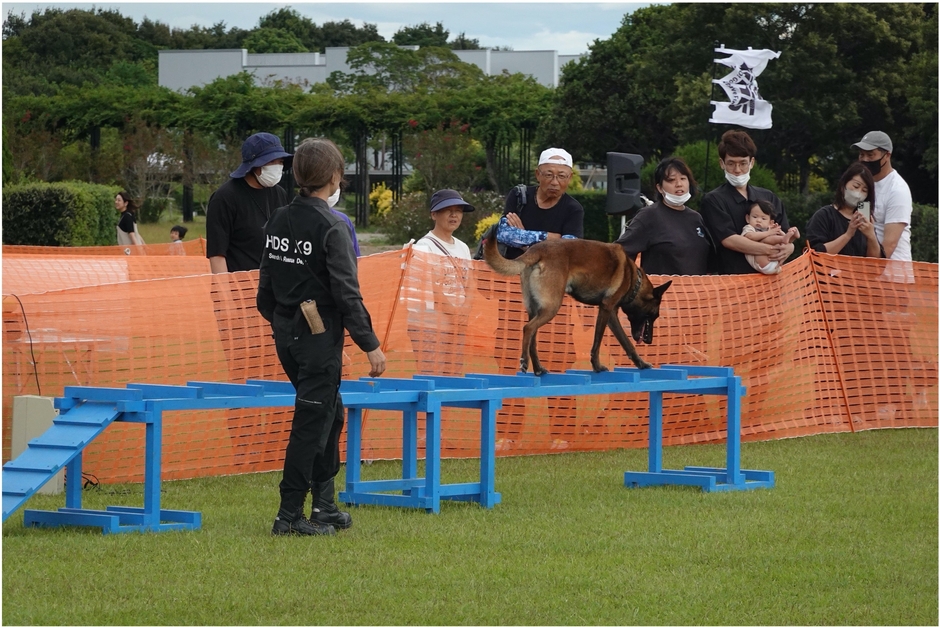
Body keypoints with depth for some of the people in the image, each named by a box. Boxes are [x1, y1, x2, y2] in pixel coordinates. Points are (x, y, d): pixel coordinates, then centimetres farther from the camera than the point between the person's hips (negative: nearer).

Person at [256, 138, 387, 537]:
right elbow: (347, 294, -17)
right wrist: (370, 345, -11)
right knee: (311, 423, -3)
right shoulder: (330, 227, -16)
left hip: (286, 335, 8)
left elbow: (266, 287, 13)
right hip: (319, 336, -8)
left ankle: (325, 507, 22)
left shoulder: (278, 221, 7)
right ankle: (290, 515, -2)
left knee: (330, 414, 19)